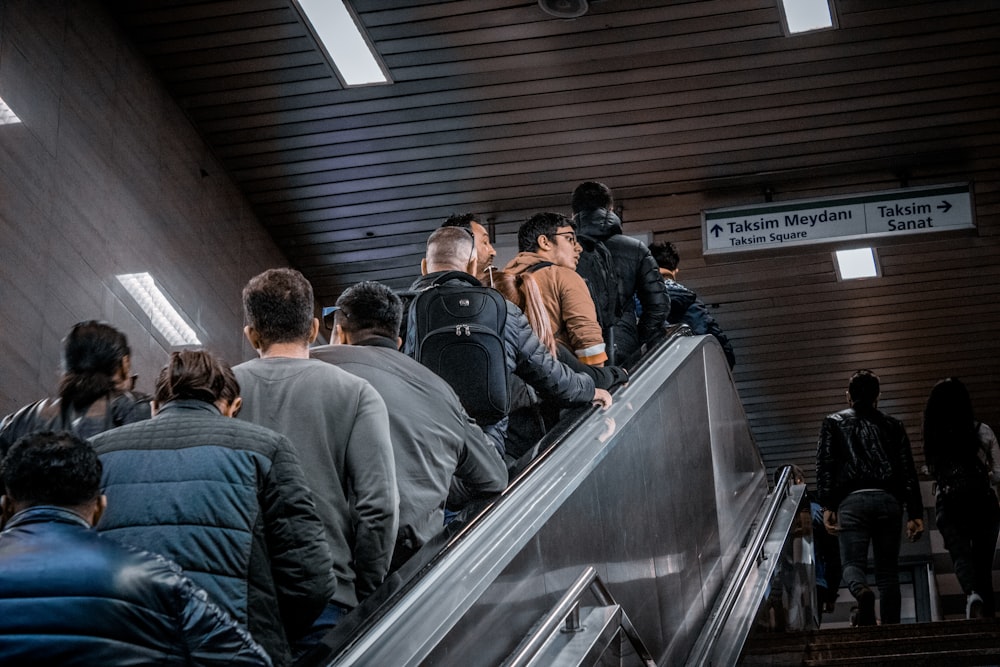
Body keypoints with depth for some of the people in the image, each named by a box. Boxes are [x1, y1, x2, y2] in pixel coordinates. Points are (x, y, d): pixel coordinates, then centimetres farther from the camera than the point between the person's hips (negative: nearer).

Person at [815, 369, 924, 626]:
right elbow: (908, 471, 11)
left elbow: (824, 465, 3)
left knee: (852, 562, -2)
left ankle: (861, 591, -37)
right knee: (888, 570, 6)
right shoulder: (893, 425, 18)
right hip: (889, 500, 2)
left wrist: (827, 507, -2)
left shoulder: (833, 422, 15)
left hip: (852, 500, -2)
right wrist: (915, 514, 9)